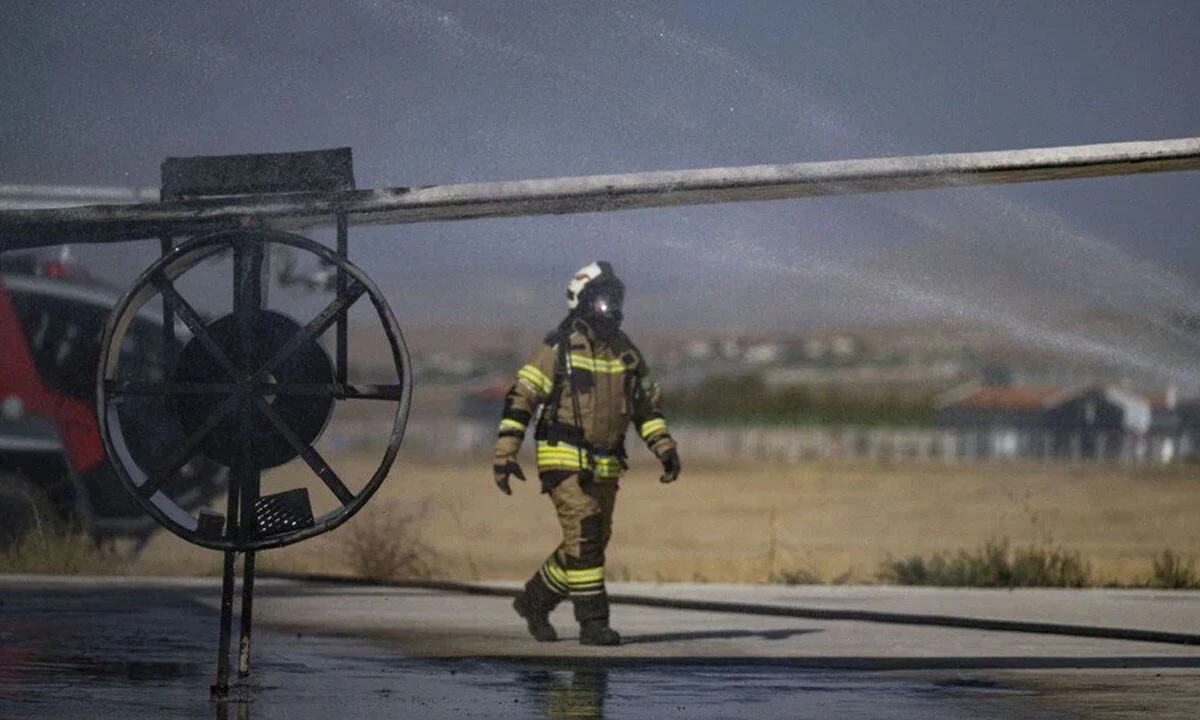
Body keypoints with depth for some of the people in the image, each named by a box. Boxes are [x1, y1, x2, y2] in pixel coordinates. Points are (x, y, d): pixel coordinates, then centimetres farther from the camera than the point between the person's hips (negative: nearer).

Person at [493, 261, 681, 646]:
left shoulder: (626, 353, 11)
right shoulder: (558, 349, -7)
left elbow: (647, 405, 20)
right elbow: (520, 399, -8)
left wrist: (665, 448, 8)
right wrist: (504, 454, -14)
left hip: (605, 465, 7)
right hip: (564, 456, -6)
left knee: (592, 542, 9)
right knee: (584, 534, -16)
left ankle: (535, 600, 27)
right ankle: (593, 622, -13)